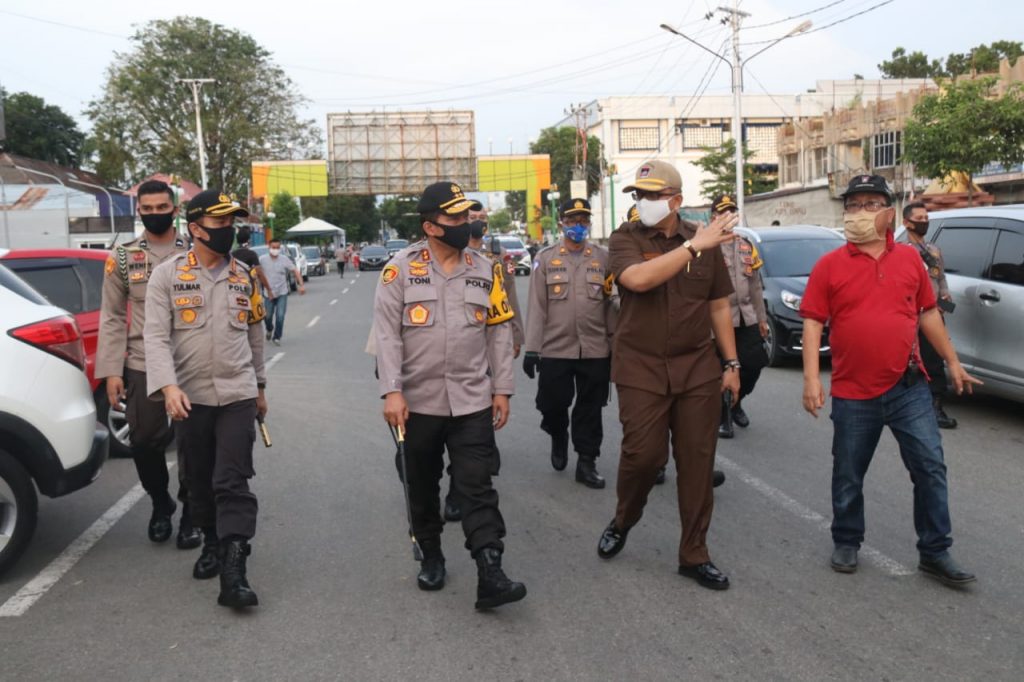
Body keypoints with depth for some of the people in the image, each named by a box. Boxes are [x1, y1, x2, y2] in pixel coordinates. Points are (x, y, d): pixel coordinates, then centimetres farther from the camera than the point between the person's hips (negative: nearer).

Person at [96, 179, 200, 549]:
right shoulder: (123, 257, 6)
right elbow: (112, 317, 5)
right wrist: (111, 371, -2)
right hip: (141, 367, 1)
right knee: (144, 441, 8)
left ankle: (191, 513, 19)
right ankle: (160, 504, 31)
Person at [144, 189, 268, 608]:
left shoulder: (243, 276, 8)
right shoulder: (167, 274, -3)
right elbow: (156, 336, -11)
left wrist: (260, 389, 19)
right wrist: (168, 386, -25)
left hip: (238, 395, 1)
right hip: (190, 397, 0)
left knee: (233, 481, -8)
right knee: (200, 481, 14)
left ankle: (233, 572, -10)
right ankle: (212, 543, 37)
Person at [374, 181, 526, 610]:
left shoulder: (483, 270, 6)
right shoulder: (401, 269, -5)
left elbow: (499, 332, 9)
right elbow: (387, 333, -8)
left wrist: (501, 389, 5)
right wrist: (392, 391, -15)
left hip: (472, 401, 1)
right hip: (417, 402, -1)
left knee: (478, 487, -4)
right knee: (422, 487, 14)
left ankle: (489, 574, -4)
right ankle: (431, 557, 33)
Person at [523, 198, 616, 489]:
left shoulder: (603, 257, 6)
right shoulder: (545, 259, 2)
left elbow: (611, 304, 8)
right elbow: (537, 307, -1)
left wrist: (615, 345, 7)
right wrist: (532, 348, -5)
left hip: (596, 350, 1)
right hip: (555, 350, -1)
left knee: (590, 410, 7)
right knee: (552, 405, 5)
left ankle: (587, 463, 20)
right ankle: (559, 439, 36)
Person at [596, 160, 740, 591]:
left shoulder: (705, 240, 6)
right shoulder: (625, 239, -2)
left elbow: (719, 306, 11)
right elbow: (638, 279, -24)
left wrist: (731, 364, 9)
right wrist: (695, 246, -26)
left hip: (698, 369, 3)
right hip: (641, 369, -2)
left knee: (697, 462, 5)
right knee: (643, 454, -6)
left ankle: (694, 555, 20)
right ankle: (623, 521, 25)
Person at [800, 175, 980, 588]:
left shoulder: (910, 258, 6)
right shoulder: (829, 266, -3)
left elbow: (928, 313, 14)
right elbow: (813, 323, -6)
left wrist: (952, 361, 16)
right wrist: (811, 378, -13)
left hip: (909, 388, 2)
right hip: (853, 394, -2)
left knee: (931, 468, 4)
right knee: (848, 476, 11)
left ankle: (935, 553, 18)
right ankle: (846, 543, 30)